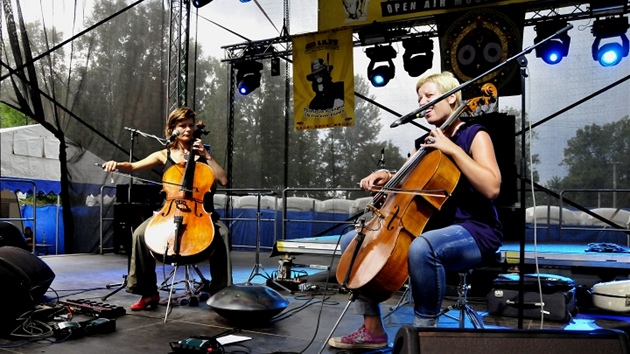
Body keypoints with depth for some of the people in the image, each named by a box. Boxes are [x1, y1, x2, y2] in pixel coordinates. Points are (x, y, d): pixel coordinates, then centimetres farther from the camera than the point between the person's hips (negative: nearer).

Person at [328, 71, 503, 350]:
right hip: (429, 227, 8)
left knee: (421, 248, -42)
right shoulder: (424, 143, 15)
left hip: (473, 230, -8)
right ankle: (373, 329, 1)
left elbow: (491, 188, -20)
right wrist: (386, 177, -3)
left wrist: (453, 149, -21)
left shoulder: (474, 134, -5)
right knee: (352, 240, 2)